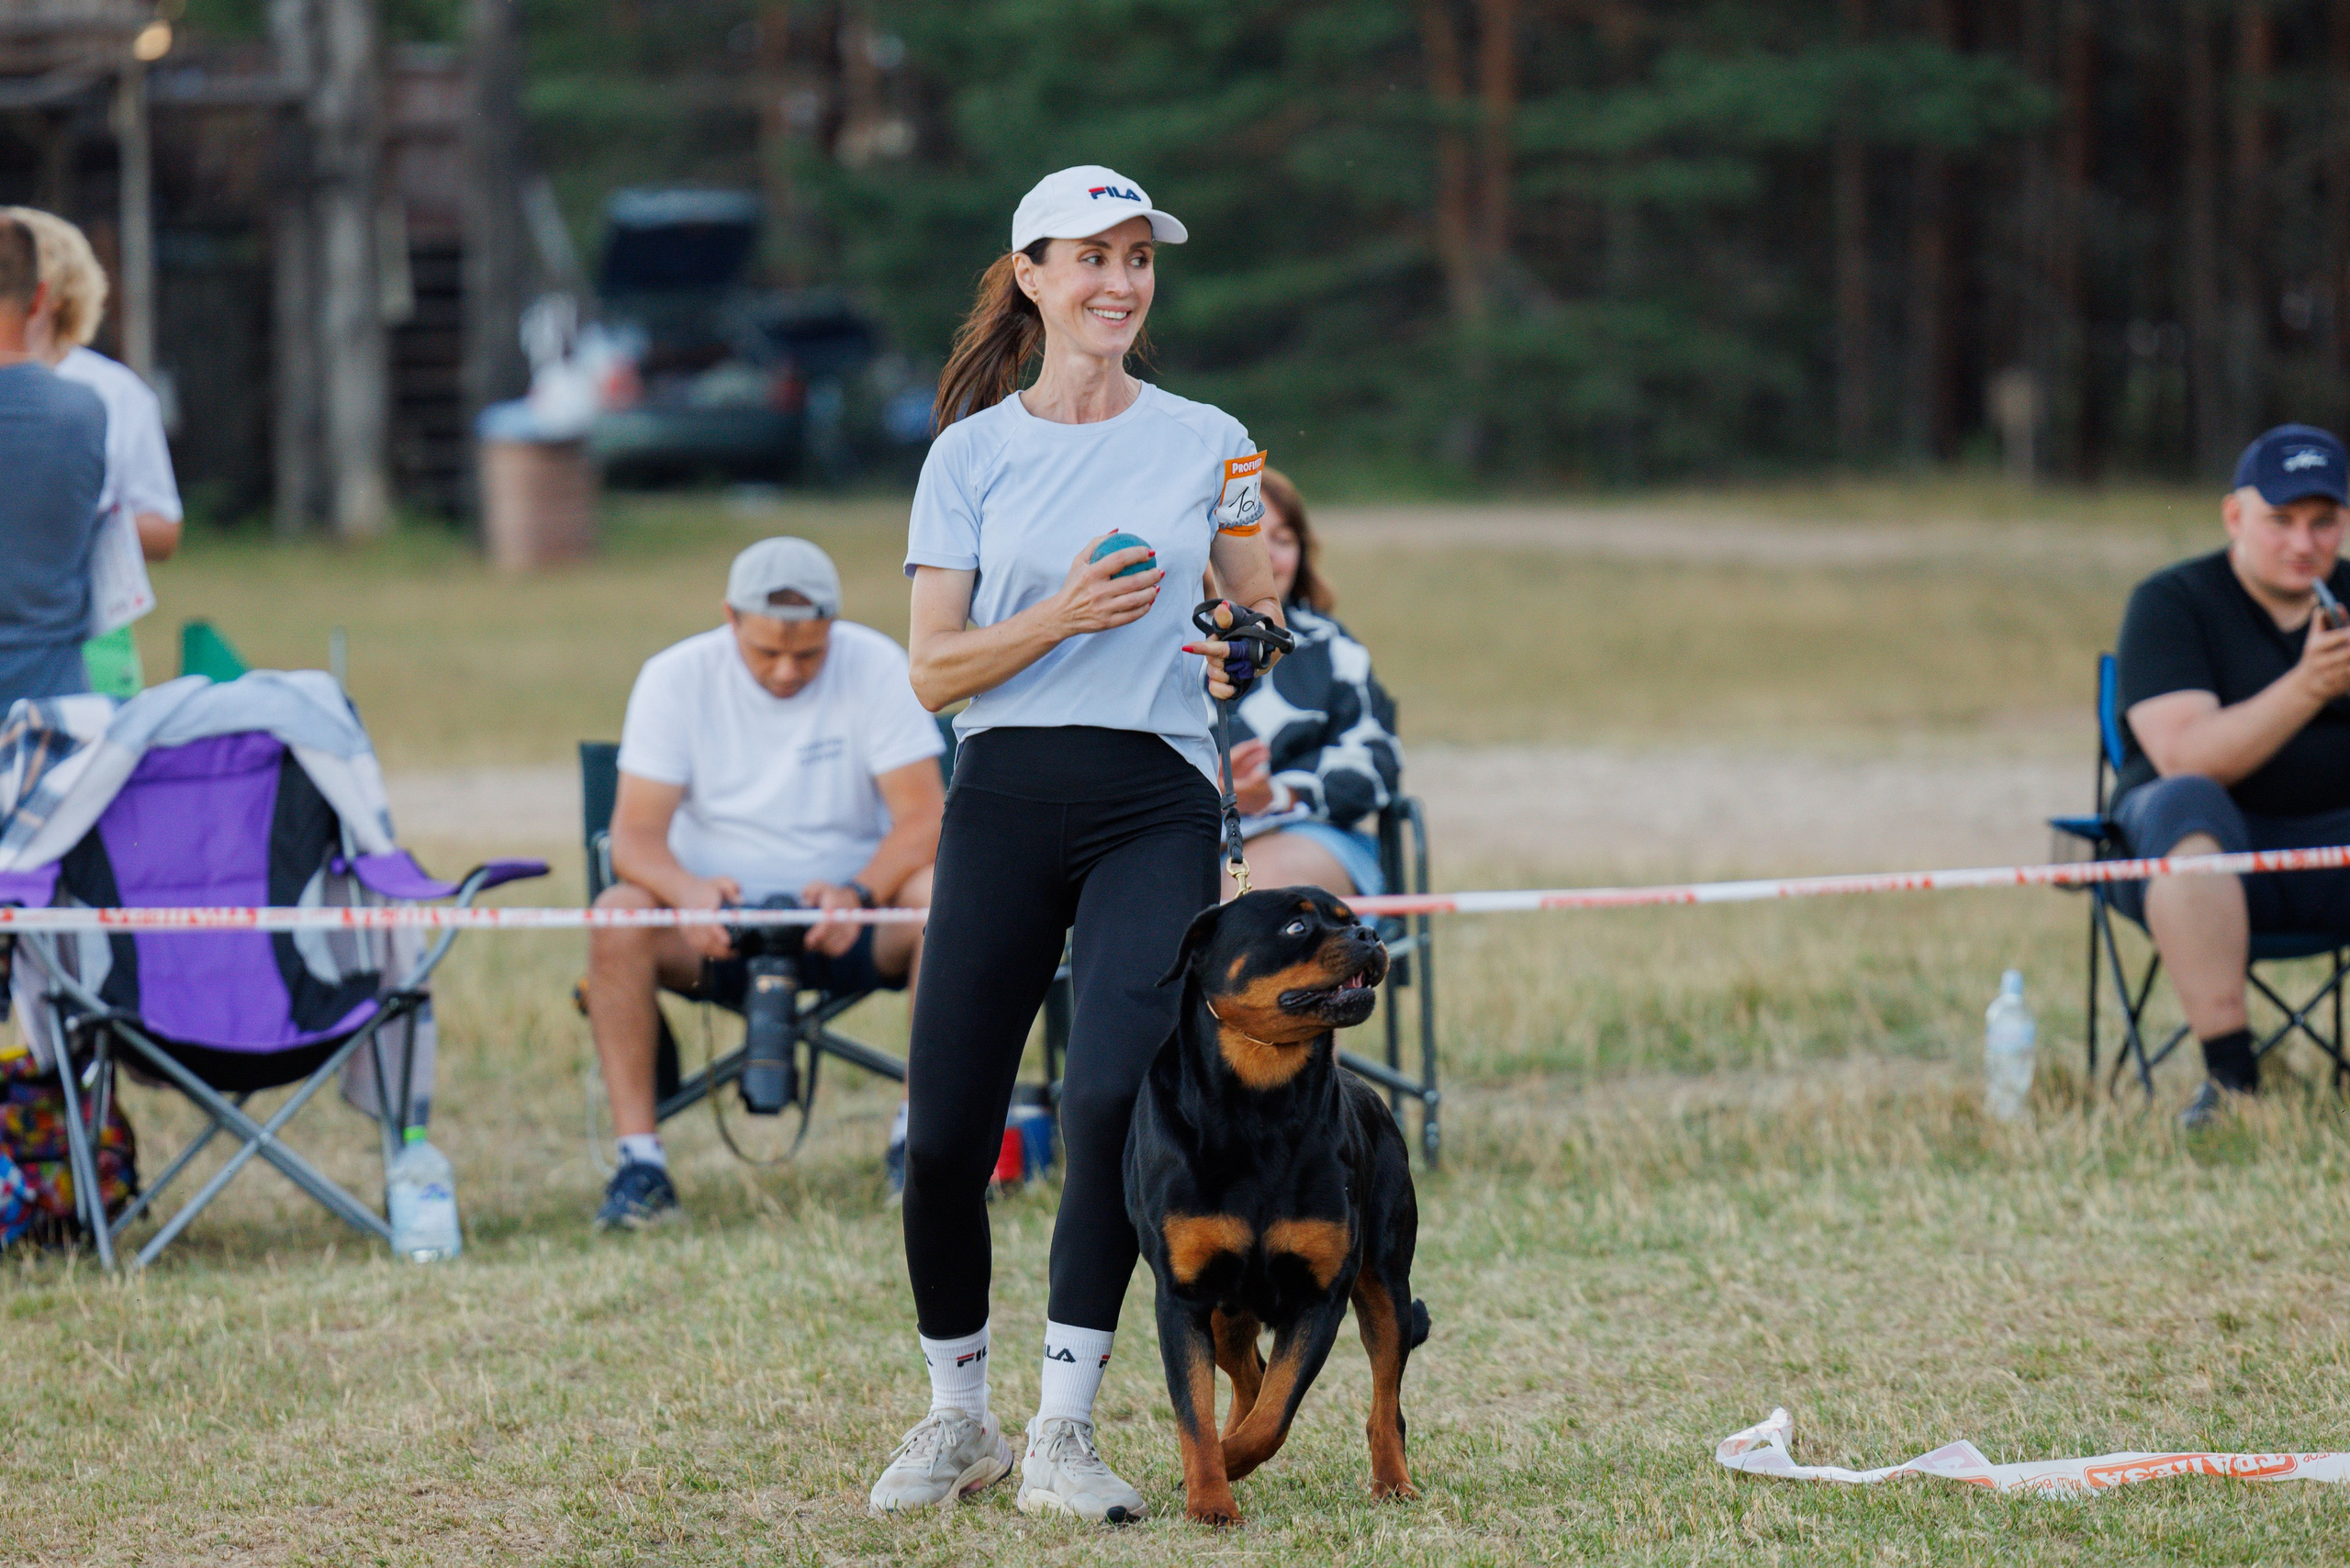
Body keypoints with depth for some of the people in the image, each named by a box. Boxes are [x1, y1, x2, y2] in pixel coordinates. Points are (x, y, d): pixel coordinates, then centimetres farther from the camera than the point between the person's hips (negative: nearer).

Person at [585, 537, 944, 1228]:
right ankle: (639, 1157, -28)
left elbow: (923, 818, -12)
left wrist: (859, 894, -33)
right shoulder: (676, 678, -5)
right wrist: (687, 890, -34)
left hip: (842, 915, 0)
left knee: (940, 898, -31)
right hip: (717, 914, 0)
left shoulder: (874, 667, -6)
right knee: (617, 916, -31)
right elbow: (635, 834, -10)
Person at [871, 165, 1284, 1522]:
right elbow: (935, 672, 2)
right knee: (948, 1131, -3)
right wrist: (1066, 615, -14)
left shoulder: (1209, 442, 9)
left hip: (1157, 804, 0)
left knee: (1115, 1092, -20)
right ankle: (959, 1418, 20)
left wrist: (1245, 655, -7)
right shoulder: (973, 451, 7)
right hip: (1008, 799, 1)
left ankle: (1066, 1434, -11)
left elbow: (1266, 623, 17)